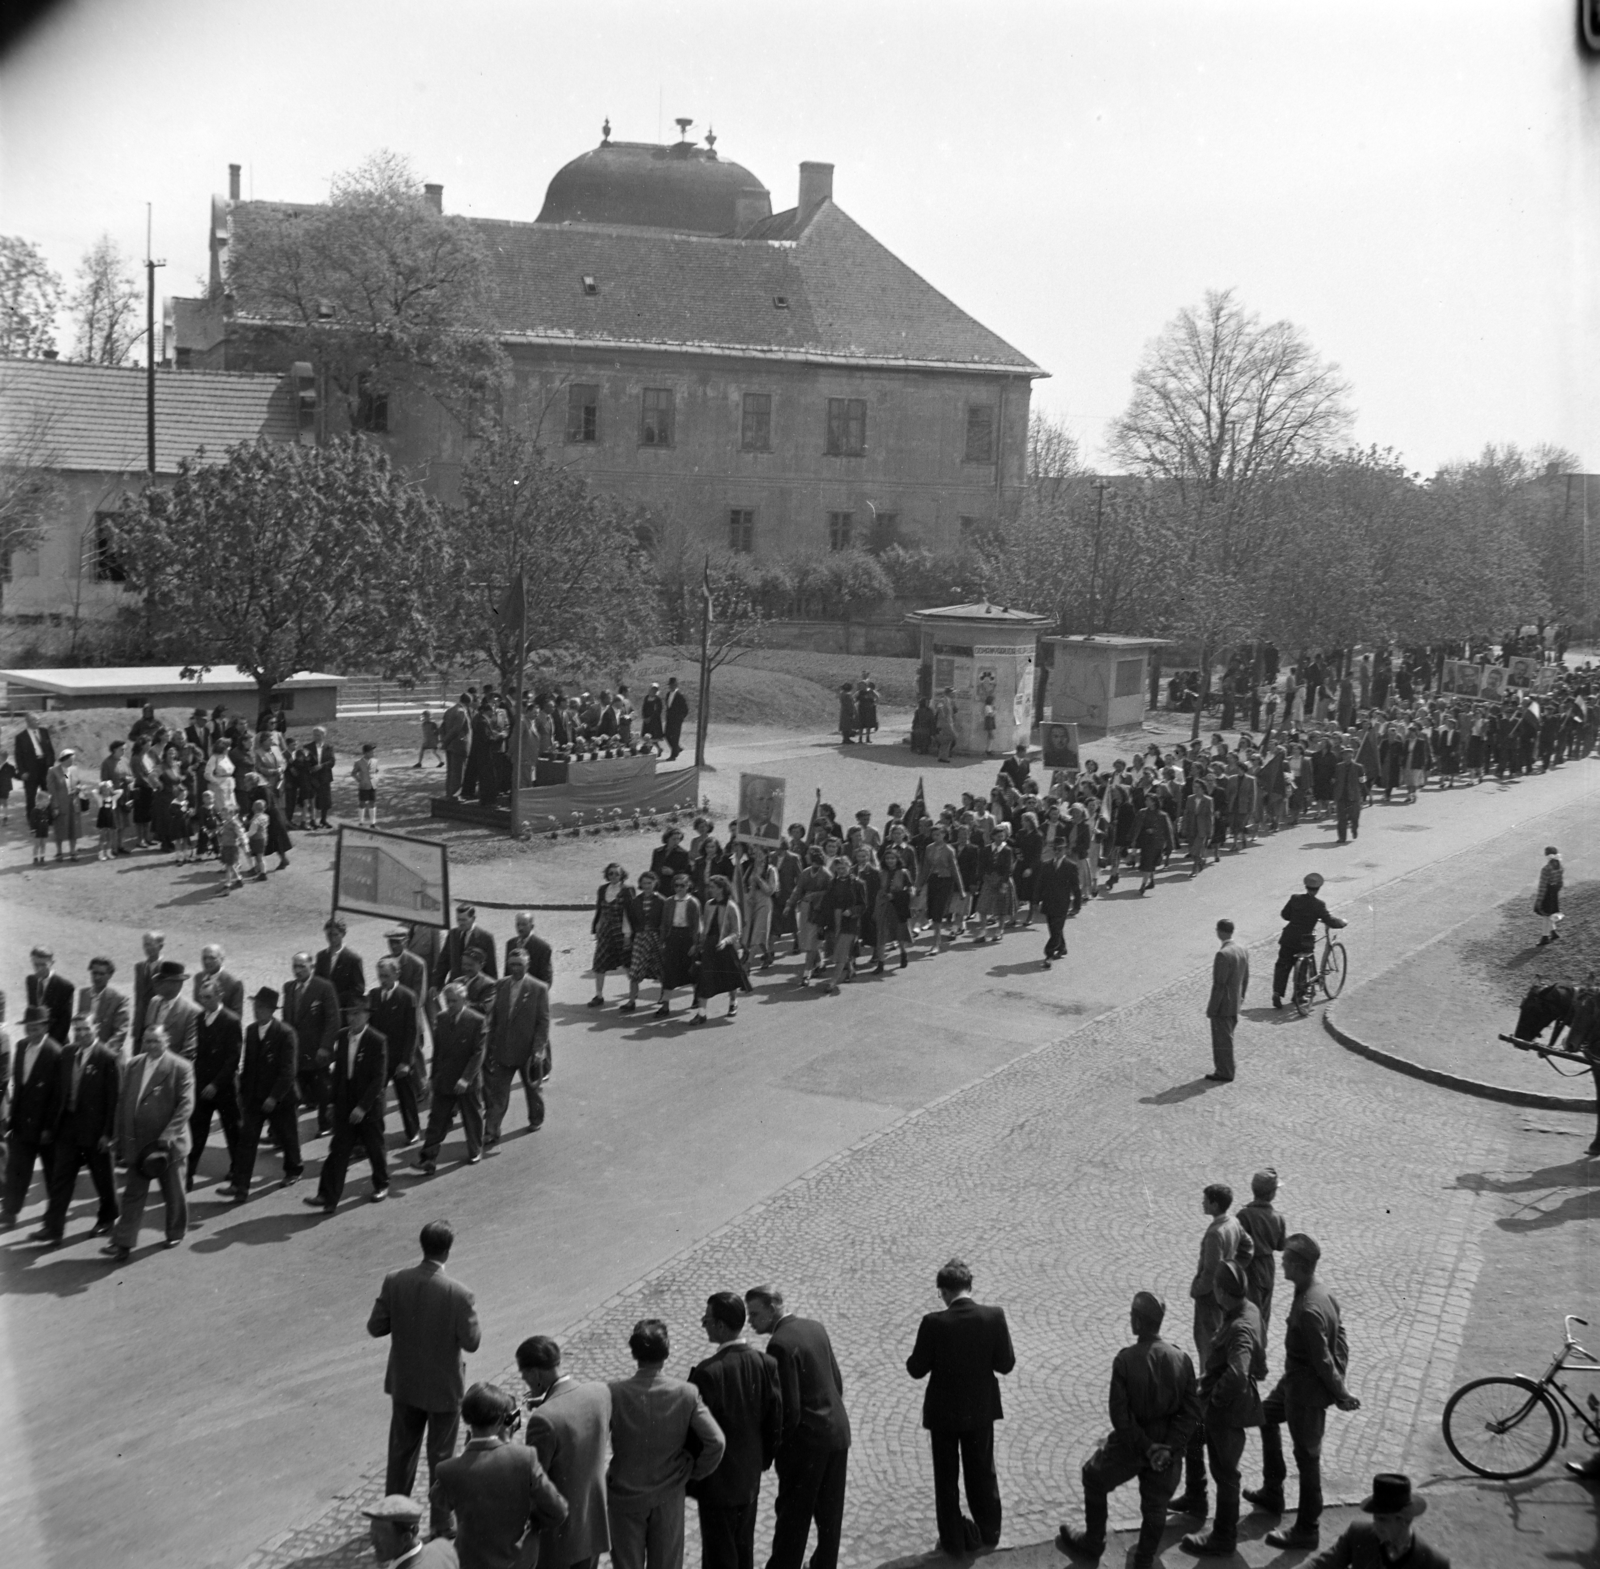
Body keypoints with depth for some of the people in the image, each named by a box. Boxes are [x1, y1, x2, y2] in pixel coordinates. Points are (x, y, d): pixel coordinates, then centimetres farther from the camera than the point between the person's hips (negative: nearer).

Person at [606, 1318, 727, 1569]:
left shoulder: (615, 1392, -19)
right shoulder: (686, 1394, -17)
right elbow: (715, 1442, -19)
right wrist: (695, 1472, -1)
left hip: (625, 1494, -1)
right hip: (668, 1498, 1)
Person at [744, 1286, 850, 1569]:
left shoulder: (780, 1344, -20)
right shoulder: (815, 1327, 5)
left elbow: (789, 1408, -21)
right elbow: (837, 1380, 12)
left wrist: (772, 1448, -9)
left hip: (807, 1441, -8)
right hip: (837, 1432, 8)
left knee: (793, 1517, 3)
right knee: (830, 1513, 17)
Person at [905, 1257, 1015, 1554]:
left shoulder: (934, 1323, -23)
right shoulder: (994, 1317, -17)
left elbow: (917, 1369, -15)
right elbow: (1006, 1364, -10)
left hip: (944, 1412, -2)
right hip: (981, 1409, 2)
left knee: (946, 1477, 16)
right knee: (983, 1472, 23)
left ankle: (954, 1541, 26)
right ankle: (989, 1532, 37)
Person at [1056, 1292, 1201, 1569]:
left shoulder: (1125, 1360, -22)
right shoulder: (1181, 1359, -12)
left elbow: (1120, 1415, -20)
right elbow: (1192, 1411, -10)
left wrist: (1147, 1448, -13)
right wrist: (1169, 1447, -12)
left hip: (1131, 1443, -3)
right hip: (1167, 1445, 3)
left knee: (1094, 1479, 24)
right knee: (1155, 1505, 21)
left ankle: (1092, 1545, 36)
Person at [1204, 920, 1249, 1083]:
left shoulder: (1223, 954, -24)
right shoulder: (1242, 951, 3)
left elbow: (1219, 984, -23)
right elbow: (1245, 979, 11)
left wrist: (1212, 1008, -16)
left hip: (1223, 1007, -8)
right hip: (1235, 1005, 8)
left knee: (1223, 1040, 3)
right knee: (1226, 1038, 20)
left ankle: (1225, 1073, 12)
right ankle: (1224, 1070, 29)